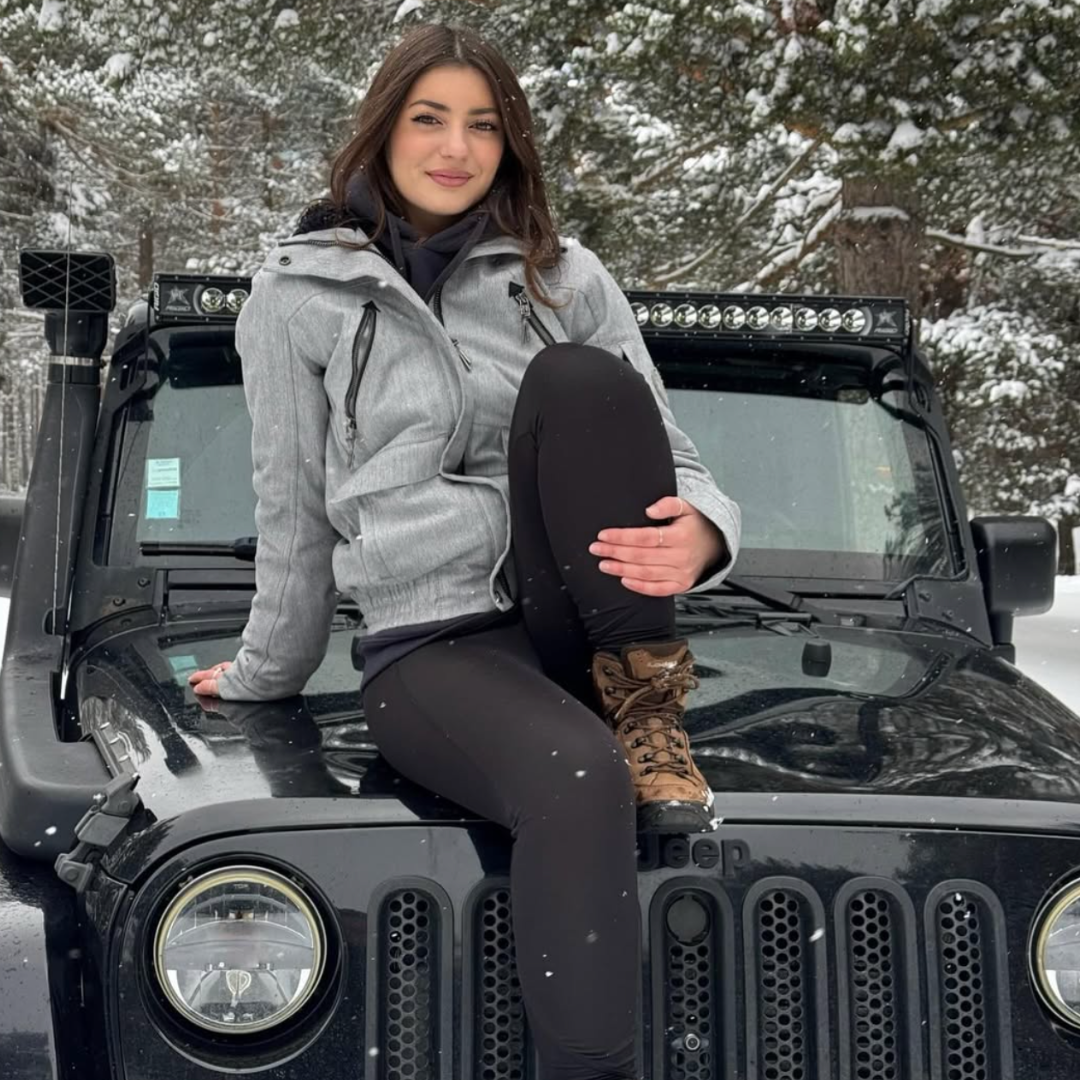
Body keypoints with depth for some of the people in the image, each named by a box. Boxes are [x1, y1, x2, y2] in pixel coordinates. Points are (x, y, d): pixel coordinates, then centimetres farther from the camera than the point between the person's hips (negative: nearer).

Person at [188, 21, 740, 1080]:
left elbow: (669, 456, 4)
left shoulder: (567, 278, 10)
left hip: (580, 623, 3)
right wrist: (268, 672, 19)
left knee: (577, 378, -24)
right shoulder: (297, 295, 4)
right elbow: (293, 511, 11)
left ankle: (646, 707, -18)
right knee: (579, 781, -36)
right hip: (430, 646, -2)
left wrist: (699, 533, -19)